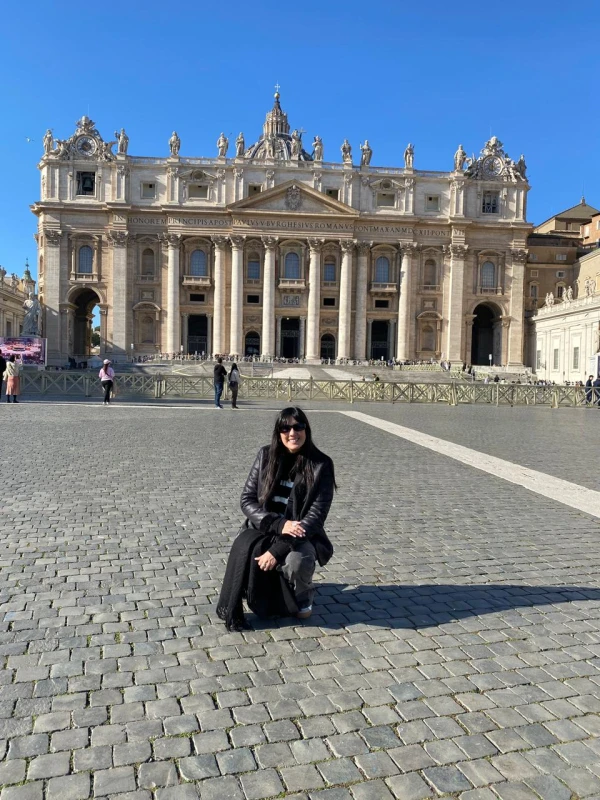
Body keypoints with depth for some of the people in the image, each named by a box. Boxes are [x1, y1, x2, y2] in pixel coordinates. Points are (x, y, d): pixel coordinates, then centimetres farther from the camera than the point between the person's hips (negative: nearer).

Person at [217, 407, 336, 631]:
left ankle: (303, 596, 2)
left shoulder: (321, 465, -12)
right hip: (263, 529, 2)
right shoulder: (266, 456, -3)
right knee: (244, 550, -31)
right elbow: (247, 500, -5)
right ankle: (232, 610, -5)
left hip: (300, 535, -2)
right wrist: (279, 524, -23)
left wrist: (277, 550, -25)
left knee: (297, 560, -34)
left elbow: (316, 515, -16)